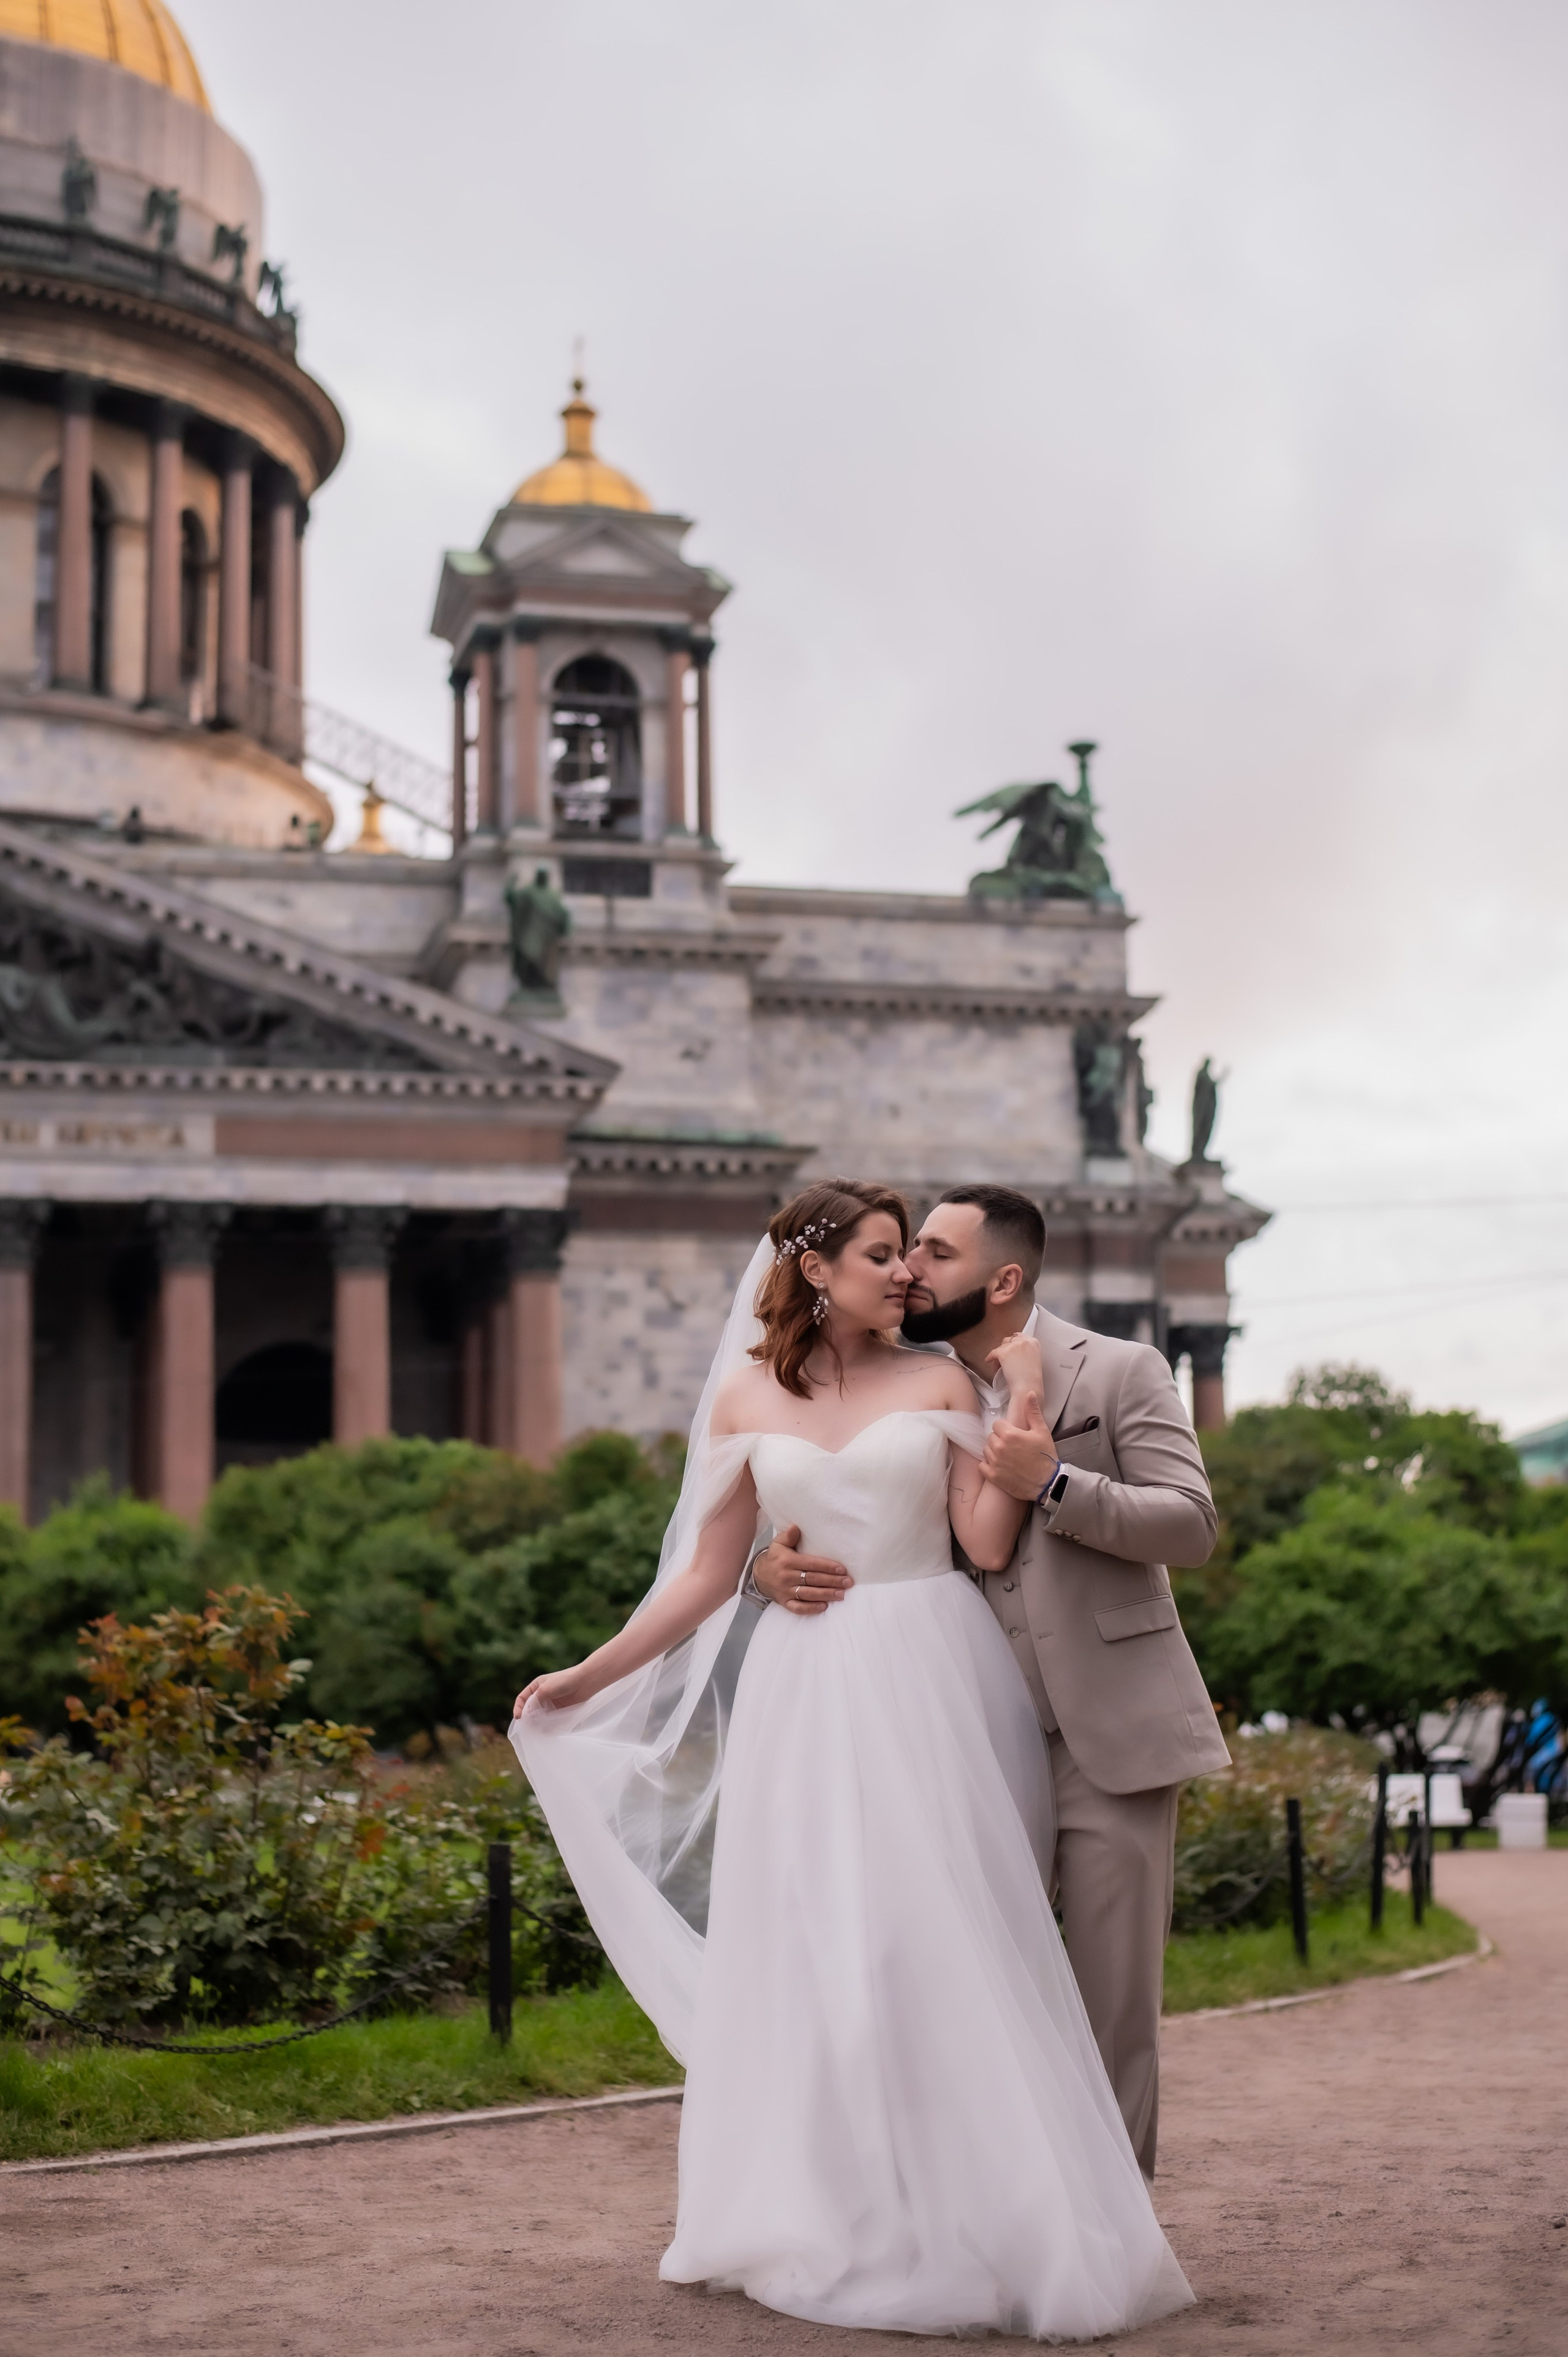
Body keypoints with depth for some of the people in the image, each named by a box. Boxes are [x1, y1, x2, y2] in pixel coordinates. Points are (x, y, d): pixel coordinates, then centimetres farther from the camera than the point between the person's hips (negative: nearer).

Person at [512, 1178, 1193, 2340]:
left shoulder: (938, 1383, 5)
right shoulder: (743, 1399, 8)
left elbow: (989, 1543, -3)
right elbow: (708, 1573, 11)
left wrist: (1025, 1412, -10)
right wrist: (590, 1674, 11)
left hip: (929, 1683, -1)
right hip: (805, 1692, 2)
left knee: (938, 1940, -4)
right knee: (809, 1953, 2)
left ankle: (971, 2218, 4)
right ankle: (827, 2224, 13)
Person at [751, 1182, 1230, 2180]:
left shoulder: (1123, 1373, 0)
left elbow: (1193, 1524, -8)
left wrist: (1053, 1484, -20)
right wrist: (772, 1565, -9)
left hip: (1108, 1733, -3)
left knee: (1115, 2002, 1)